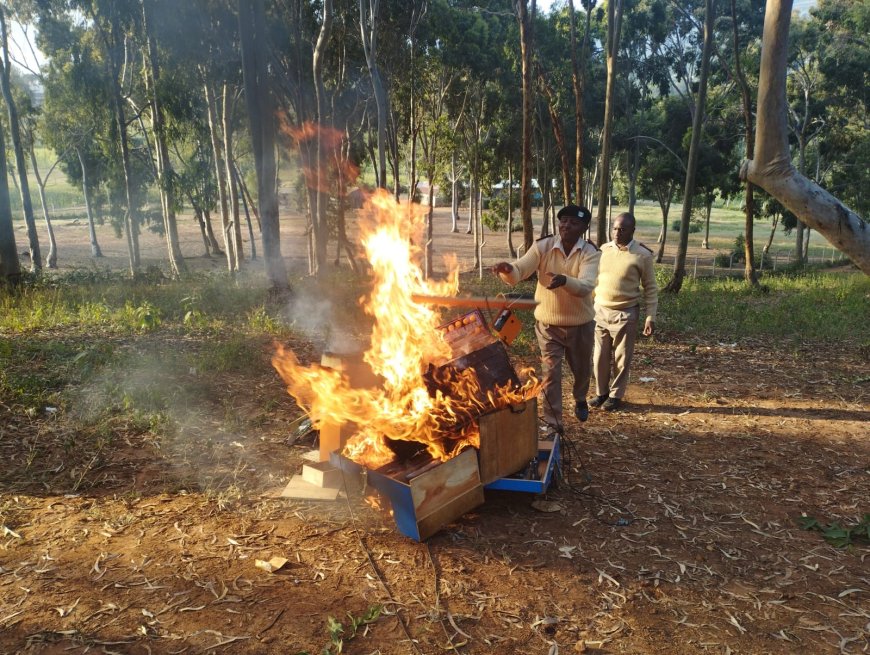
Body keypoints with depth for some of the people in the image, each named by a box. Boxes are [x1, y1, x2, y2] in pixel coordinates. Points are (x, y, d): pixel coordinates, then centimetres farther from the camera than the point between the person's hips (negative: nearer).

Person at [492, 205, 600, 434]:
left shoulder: (590, 252, -16)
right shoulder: (543, 246, -14)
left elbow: (586, 287, -32)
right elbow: (519, 272, -24)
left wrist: (564, 280, -53)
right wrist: (507, 269, -49)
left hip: (581, 324, 1)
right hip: (548, 324, -1)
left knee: (582, 369, 22)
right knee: (550, 374, 0)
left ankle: (580, 400, 54)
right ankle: (552, 423, 15)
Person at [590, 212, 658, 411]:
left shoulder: (642, 255, -8)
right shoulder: (603, 249, 3)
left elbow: (650, 288, -3)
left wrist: (650, 316, -8)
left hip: (625, 314, -3)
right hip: (600, 311, 4)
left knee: (621, 358, 7)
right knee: (600, 356, 10)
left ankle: (616, 395, 21)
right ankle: (601, 392, 26)